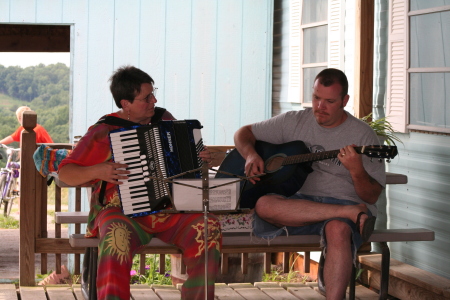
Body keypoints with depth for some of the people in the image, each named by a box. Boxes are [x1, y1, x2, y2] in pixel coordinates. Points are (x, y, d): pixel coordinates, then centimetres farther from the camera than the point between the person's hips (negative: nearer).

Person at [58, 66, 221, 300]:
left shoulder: (164, 119, 11)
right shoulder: (103, 132, -2)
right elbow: (65, 173, 0)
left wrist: (199, 159, 4)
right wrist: (97, 171, -18)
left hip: (169, 210, 4)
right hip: (122, 212, -4)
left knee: (208, 226, -24)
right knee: (117, 237, -39)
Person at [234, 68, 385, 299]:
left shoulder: (363, 136, 1)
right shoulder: (294, 122, 10)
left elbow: (372, 197, -3)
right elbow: (244, 133, 17)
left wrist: (357, 171, -24)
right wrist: (251, 155, -5)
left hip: (343, 201, -3)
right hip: (297, 204, 3)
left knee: (338, 229, -40)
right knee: (264, 204, -31)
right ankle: (353, 213, -25)